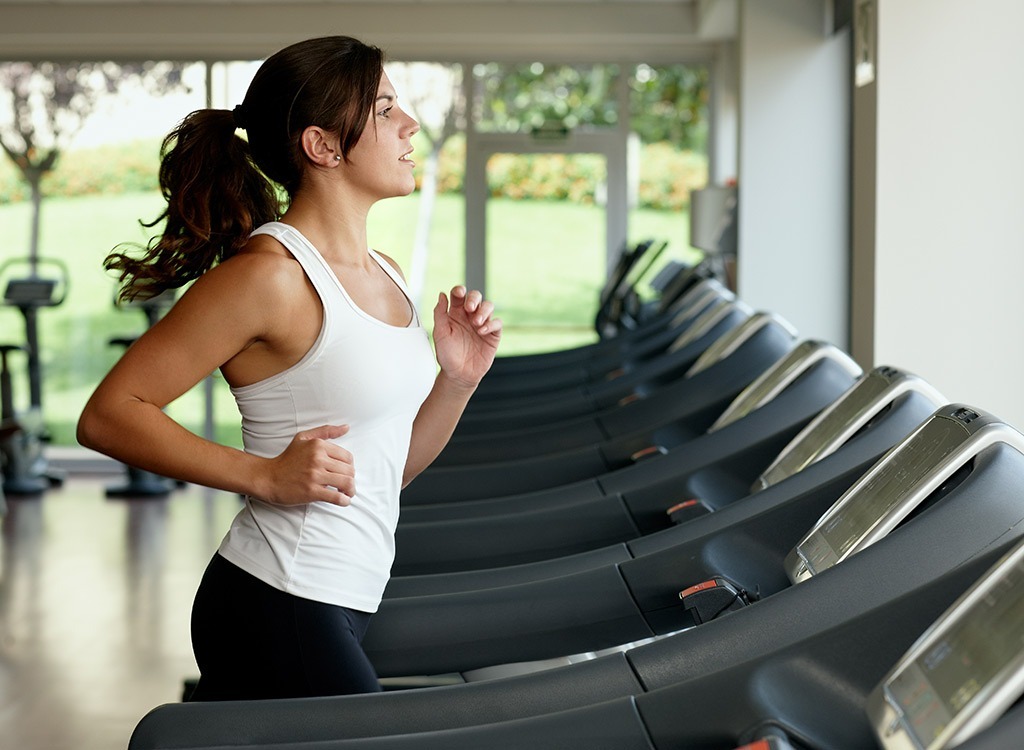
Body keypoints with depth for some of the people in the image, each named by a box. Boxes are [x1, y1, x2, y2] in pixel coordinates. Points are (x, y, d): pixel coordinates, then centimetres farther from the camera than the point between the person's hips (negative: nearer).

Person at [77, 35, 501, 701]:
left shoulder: (385, 275, 12)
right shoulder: (272, 275, -15)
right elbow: (108, 414, -14)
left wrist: (457, 380, 1)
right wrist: (267, 477, -21)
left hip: (342, 607, 8)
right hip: (279, 614, -8)